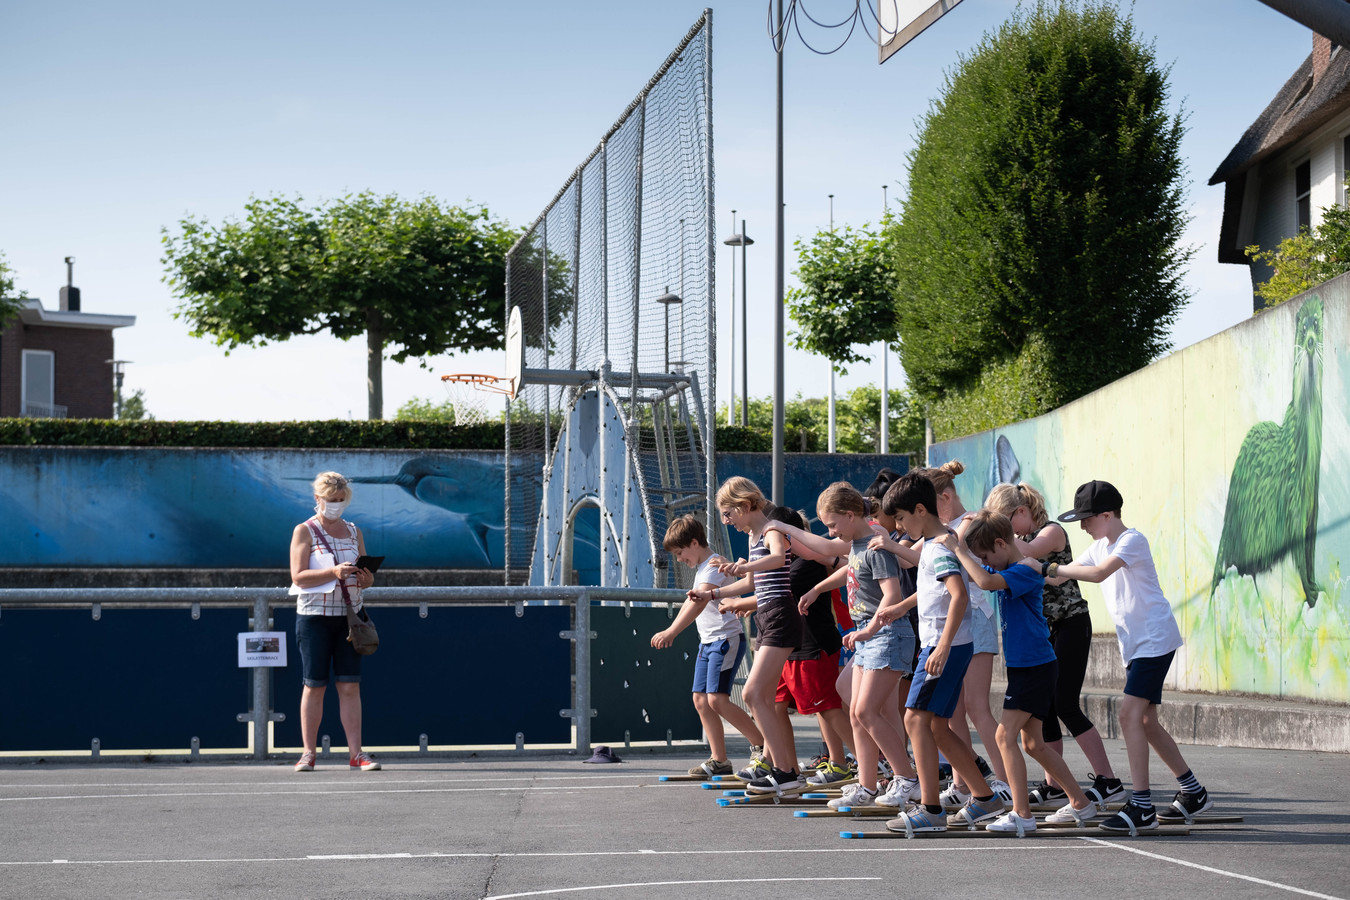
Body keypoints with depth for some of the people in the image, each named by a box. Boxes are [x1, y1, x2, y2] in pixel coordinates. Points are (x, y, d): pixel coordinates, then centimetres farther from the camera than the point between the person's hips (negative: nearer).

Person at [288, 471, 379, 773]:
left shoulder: (354, 532, 14)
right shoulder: (304, 531, 0)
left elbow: (368, 579, 15)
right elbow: (298, 576, -11)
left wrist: (364, 576, -9)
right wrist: (334, 572, -22)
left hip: (349, 613, 4)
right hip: (315, 615, -4)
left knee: (350, 685, -1)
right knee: (314, 685, -3)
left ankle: (355, 752, -3)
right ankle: (309, 753, 1)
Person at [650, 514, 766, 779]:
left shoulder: (714, 565, -15)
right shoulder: (700, 568, 17)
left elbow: (699, 603, -29)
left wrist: (671, 632, -37)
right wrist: (669, 632, 32)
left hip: (726, 639, -10)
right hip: (707, 641, 10)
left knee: (717, 699, -18)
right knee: (701, 699, 4)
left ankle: (762, 744, -8)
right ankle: (719, 760, 7)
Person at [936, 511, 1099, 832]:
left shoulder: (1028, 569, -17)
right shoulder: (1005, 570, 11)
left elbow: (985, 581, -32)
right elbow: (972, 575, 22)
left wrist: (958, 548, -23)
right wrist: (968, 531, 8)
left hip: (1036, 667, -10)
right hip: (1023, 667, 10)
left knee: (1006, 735, -15)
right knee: (1033, 744, 14)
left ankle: (1022, 814, -16)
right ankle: (1080, 803, 24)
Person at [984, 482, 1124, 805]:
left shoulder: (1052, 531, -12)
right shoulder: (1021, 539, 12)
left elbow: (1028, 551, -30)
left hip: (1071, 625, -8)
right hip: (1042, 630, 8)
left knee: (1065, 705, -12)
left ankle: (1108, 781, -8)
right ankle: (1053, 785, 11)